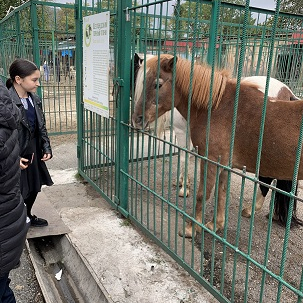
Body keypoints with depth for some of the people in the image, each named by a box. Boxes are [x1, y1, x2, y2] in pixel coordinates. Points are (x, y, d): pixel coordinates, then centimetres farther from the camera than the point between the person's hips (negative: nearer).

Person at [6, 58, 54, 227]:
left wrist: (46, 148, 5)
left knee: (34, 188, 21)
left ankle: (27, 215, 45)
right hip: (17, 157, -7)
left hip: (34, 154, 7)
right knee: (19, 193, 7)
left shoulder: (35, 99, 3)